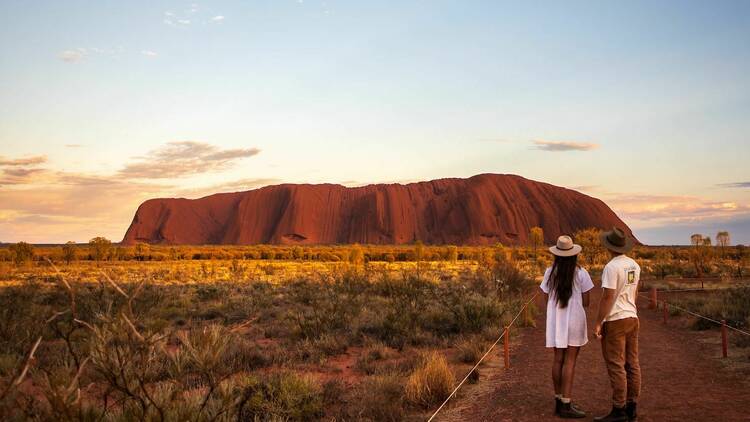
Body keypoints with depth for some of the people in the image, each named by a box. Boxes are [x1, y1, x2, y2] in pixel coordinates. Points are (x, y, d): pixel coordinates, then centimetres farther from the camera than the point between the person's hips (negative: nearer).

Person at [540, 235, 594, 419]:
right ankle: (566, 405, -2)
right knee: (570, 362, -2)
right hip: (575, 320, -3)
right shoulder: (581, 273, -8)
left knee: (558, 360, 11)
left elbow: (547, 299, 2)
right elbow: (585, 302, -4)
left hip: (556, 321, 3)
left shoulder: (550, 272, -1)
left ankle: (558, 401, 17)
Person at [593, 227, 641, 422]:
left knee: (616, 367, -4)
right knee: (631, 365, 10)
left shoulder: (611, 267, -18)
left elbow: (607, 297, -21)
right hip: (632, 319, 9)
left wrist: (598, 323, -15)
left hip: (614, 321, -8)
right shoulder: (634, 265, 8)